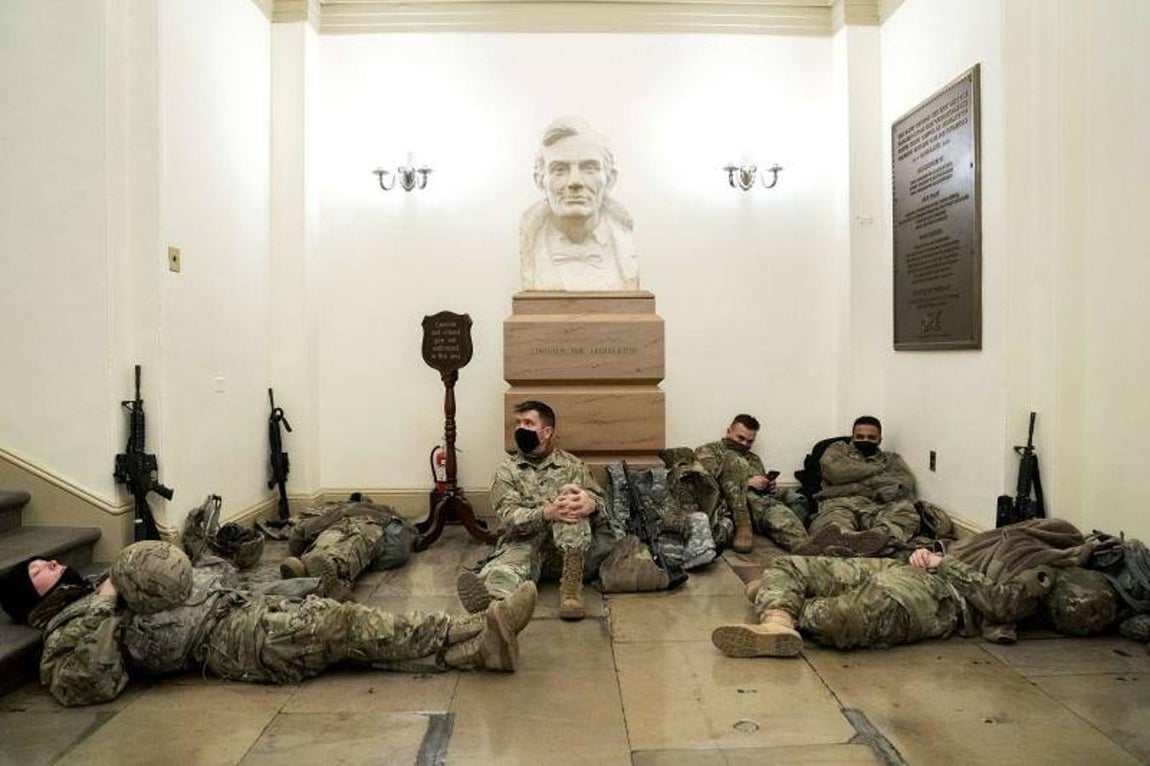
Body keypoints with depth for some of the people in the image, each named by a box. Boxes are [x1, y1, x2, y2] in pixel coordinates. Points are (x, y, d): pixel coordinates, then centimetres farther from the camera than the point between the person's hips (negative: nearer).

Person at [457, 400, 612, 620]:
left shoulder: (572, 465, 14)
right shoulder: (507, 470, 11)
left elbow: (602, 503, 5)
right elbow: (508, 516, -4)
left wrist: (590, 504, -22)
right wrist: (547, 513, -26)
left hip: (572, 547, 1)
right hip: (524, 542, -1)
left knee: (571, 494, -25)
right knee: (515, 557, -36)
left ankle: (571, 584, -35)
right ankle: (489, 590, -71)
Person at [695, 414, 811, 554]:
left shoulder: (754, 459, 33)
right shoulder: (708, 451, 15)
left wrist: (771, 487, 7)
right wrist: (747, 482, -9)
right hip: (732, 506, -4)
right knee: (734, 458, -26)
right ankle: (743, 526, -36)